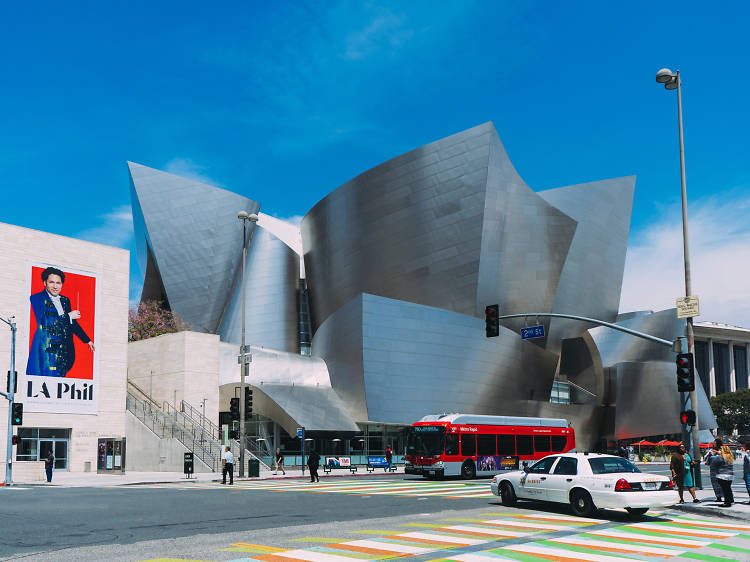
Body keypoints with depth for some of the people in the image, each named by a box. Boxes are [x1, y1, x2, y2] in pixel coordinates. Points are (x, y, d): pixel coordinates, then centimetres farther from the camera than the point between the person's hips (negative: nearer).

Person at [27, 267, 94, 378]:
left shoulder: (65, 300, 19)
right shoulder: (37, 298, 1)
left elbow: (73, 323, 31)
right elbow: (43, 323, -11)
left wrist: (87, 340, 34)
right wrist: (68, 316, -4)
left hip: (64, 351, 5)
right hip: (46, 351, -5)